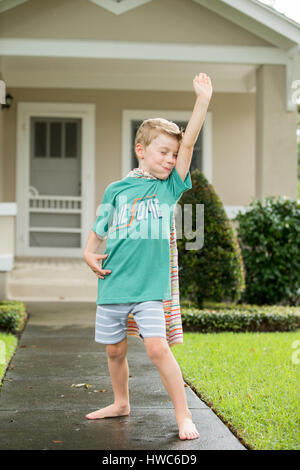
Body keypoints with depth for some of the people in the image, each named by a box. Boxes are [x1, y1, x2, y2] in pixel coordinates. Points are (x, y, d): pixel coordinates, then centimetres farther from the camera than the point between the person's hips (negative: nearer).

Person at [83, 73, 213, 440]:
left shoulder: (170, 186, 2)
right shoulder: (116, 189, 4)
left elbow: (188, 144, -7)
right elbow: (99, 229, 14)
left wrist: (203, 99, -14)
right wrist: (88, 253, -4)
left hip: (150, 285, -2)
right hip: (112, 284, 2)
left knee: (157, 347, -14)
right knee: (115, 350, 13)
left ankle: (183, 415, -4)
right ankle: (121, 403, 35)